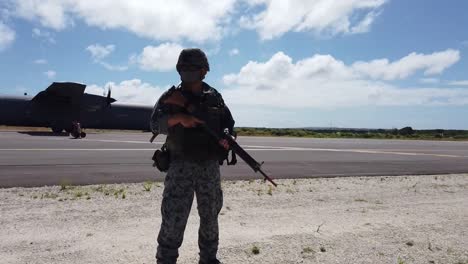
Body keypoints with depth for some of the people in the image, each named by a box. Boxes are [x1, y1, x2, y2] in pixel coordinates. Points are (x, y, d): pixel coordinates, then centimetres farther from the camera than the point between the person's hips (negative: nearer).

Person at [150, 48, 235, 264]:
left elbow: (228, 124, 13)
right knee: (173, 217, -5)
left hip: (210, 167, 3)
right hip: (181, 167, -3)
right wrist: (178, 118, -28)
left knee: (210, 216, 14)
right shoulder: (171, 97, 0)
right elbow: (155, 124, -11)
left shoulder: (215, 98, 7)